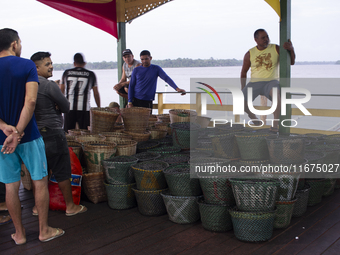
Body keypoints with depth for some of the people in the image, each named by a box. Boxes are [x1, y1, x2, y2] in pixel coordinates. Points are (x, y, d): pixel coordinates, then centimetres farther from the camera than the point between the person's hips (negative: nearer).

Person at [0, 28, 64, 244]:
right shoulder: (27, 65, -8)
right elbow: (30, 101, -19)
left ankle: (19, 234, 21)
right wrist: (18, 132, -20)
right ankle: (44, 230, 17)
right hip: (29, 135, -3)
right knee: (40, 181, 9)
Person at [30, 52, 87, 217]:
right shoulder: (50, 86, -16)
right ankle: (70, 206, 13)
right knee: (62, 172, 3)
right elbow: (66, 107, -9)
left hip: (34, 134, 8)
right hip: (52, 134, -8)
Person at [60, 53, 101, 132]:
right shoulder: (91, 74, 7)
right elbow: (96, 94, 8)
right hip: (84, 109, -1)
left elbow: (61, 92, 13)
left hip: (69, 108, 1)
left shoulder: (66, 73, 10)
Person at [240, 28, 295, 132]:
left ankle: (275, 125, -31)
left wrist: (291, 49, -24)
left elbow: (291, 62, -5)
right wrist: (243, 90, 5)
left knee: (276, 93, -38)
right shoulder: (250, 54, 4)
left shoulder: (276, 49, 0)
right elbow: (244, 72, 13)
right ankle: (253, 117, 12)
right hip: (255, 83, 2)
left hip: (271, 82, -2)